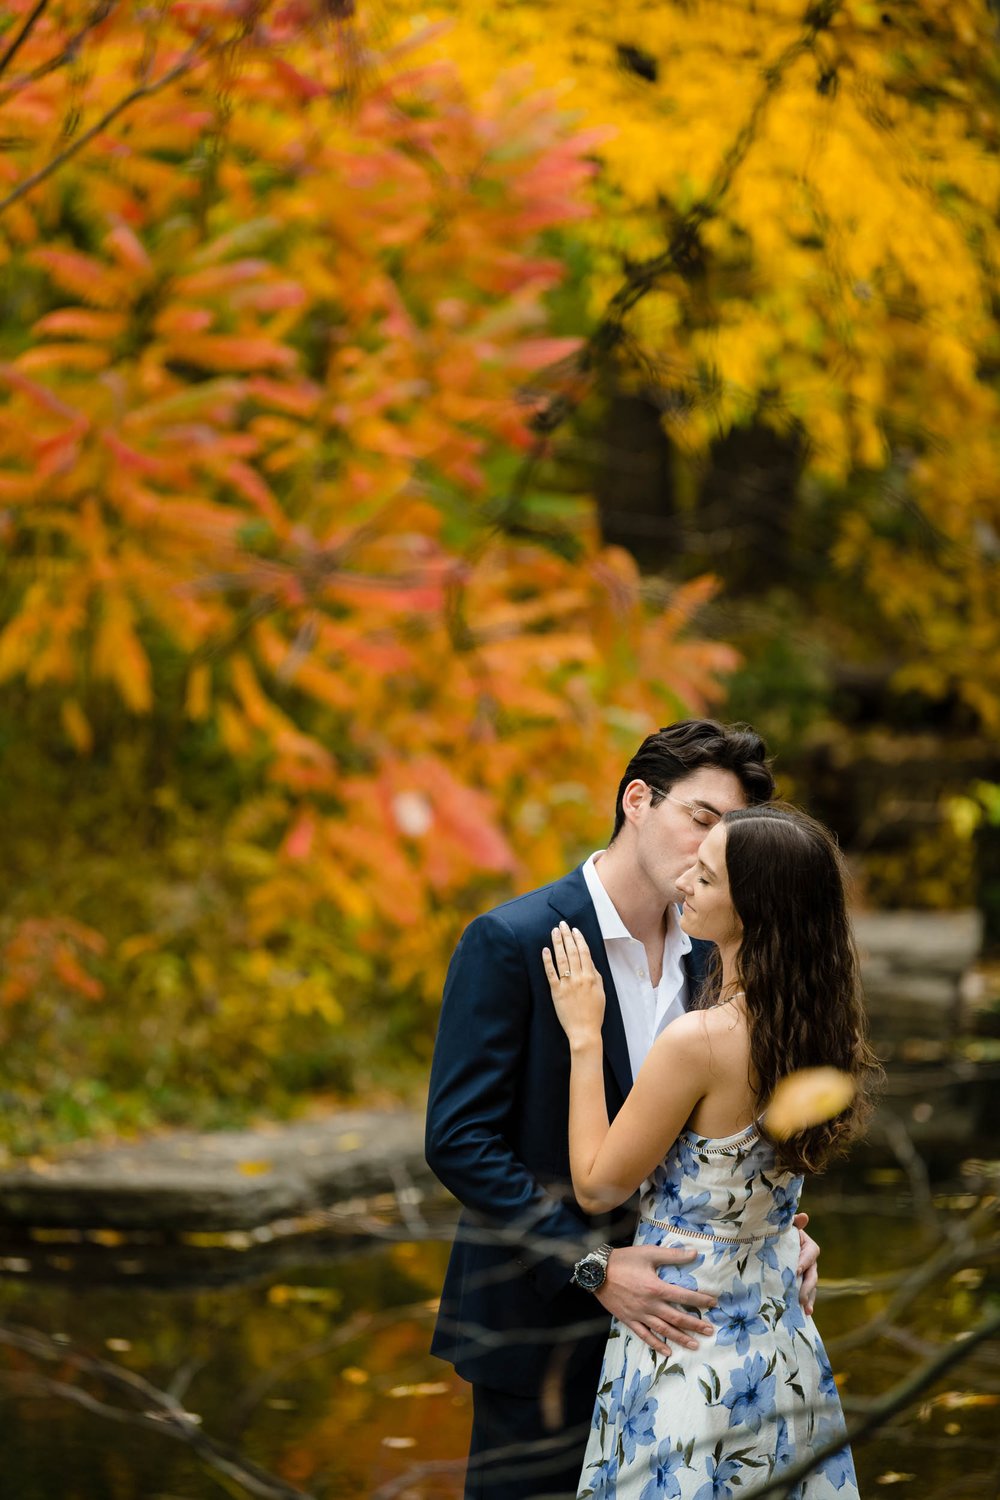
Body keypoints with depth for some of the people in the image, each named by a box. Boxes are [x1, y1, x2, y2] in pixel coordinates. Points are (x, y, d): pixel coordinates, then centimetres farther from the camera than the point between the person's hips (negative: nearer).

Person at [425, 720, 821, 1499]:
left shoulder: (707, 956, 8)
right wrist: (592, 1267, -23)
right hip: (540, 1330, -6)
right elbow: (459, 1140, -17)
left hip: (662, 1319, 6)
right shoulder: (511, 942, -13)